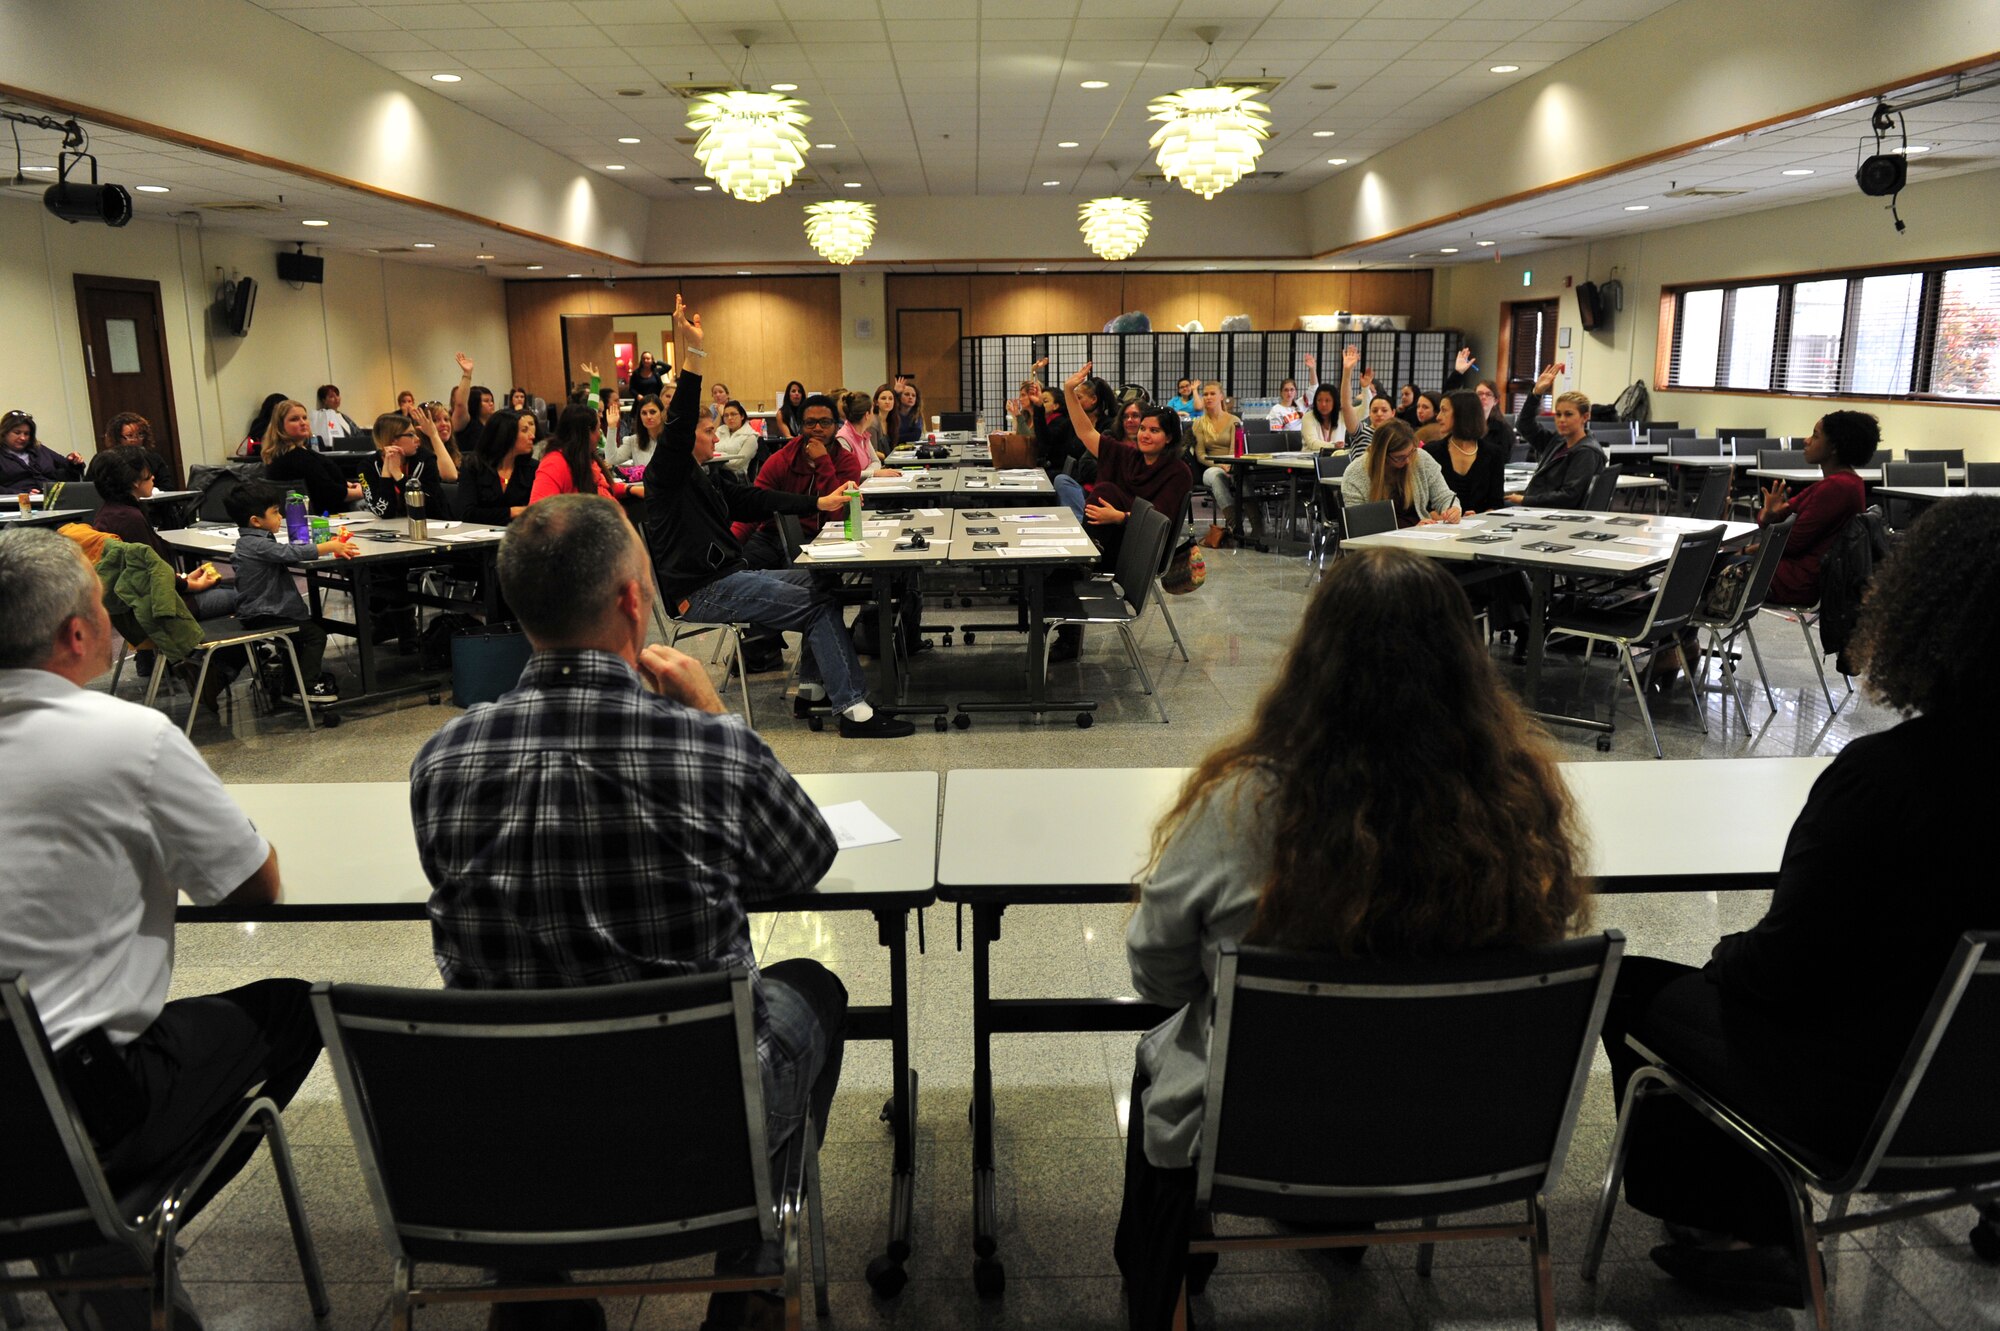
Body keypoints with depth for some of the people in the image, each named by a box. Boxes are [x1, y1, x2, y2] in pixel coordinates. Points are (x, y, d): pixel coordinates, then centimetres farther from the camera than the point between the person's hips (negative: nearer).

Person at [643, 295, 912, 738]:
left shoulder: (704, 479, 20)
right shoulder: (667, 474, -7)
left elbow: (758, 499, 17)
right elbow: (678, 427, -25)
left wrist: (820, 503, 8)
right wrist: (694, 355, -32)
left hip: (729, 575, 10)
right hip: (704, 592, -10)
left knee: (824, 583, 10)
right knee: (819, 606, -17)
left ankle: (812, 687, 9)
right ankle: (854, 711, -20)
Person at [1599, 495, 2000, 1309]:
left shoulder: (1881, 775, -29)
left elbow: (1784, 972, -21)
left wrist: (1727, 957, 0)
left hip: (1856, 1100, -7)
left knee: (1631, 987, 13)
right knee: (1727, 985, 26)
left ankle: (1692, 1210, 35)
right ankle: (1752, 1239, 35)